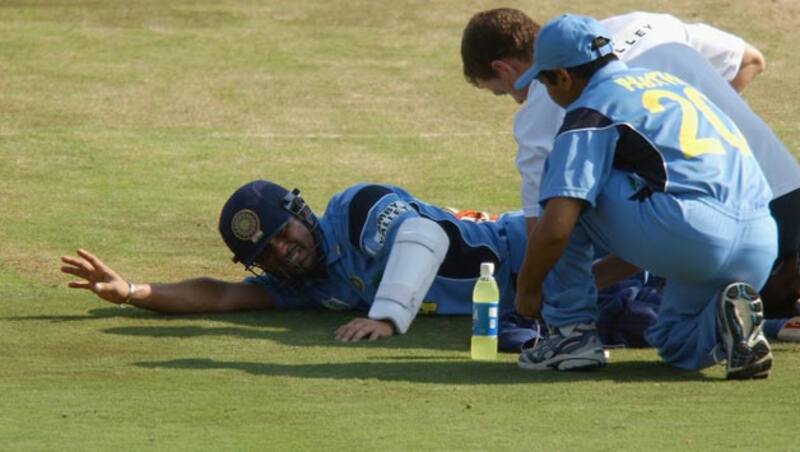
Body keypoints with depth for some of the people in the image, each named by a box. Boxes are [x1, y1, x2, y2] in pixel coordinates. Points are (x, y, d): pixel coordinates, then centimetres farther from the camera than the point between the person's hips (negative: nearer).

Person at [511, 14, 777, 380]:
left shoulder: (591, 107, 4)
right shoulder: (668, 79, 28)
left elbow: (555, 228, -7)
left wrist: (526, 289, 11)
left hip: (691, 234, -8)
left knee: (569, 187, 12)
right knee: (674, 342, 30)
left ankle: (572, 331, 10)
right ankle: (730, 319, -1)